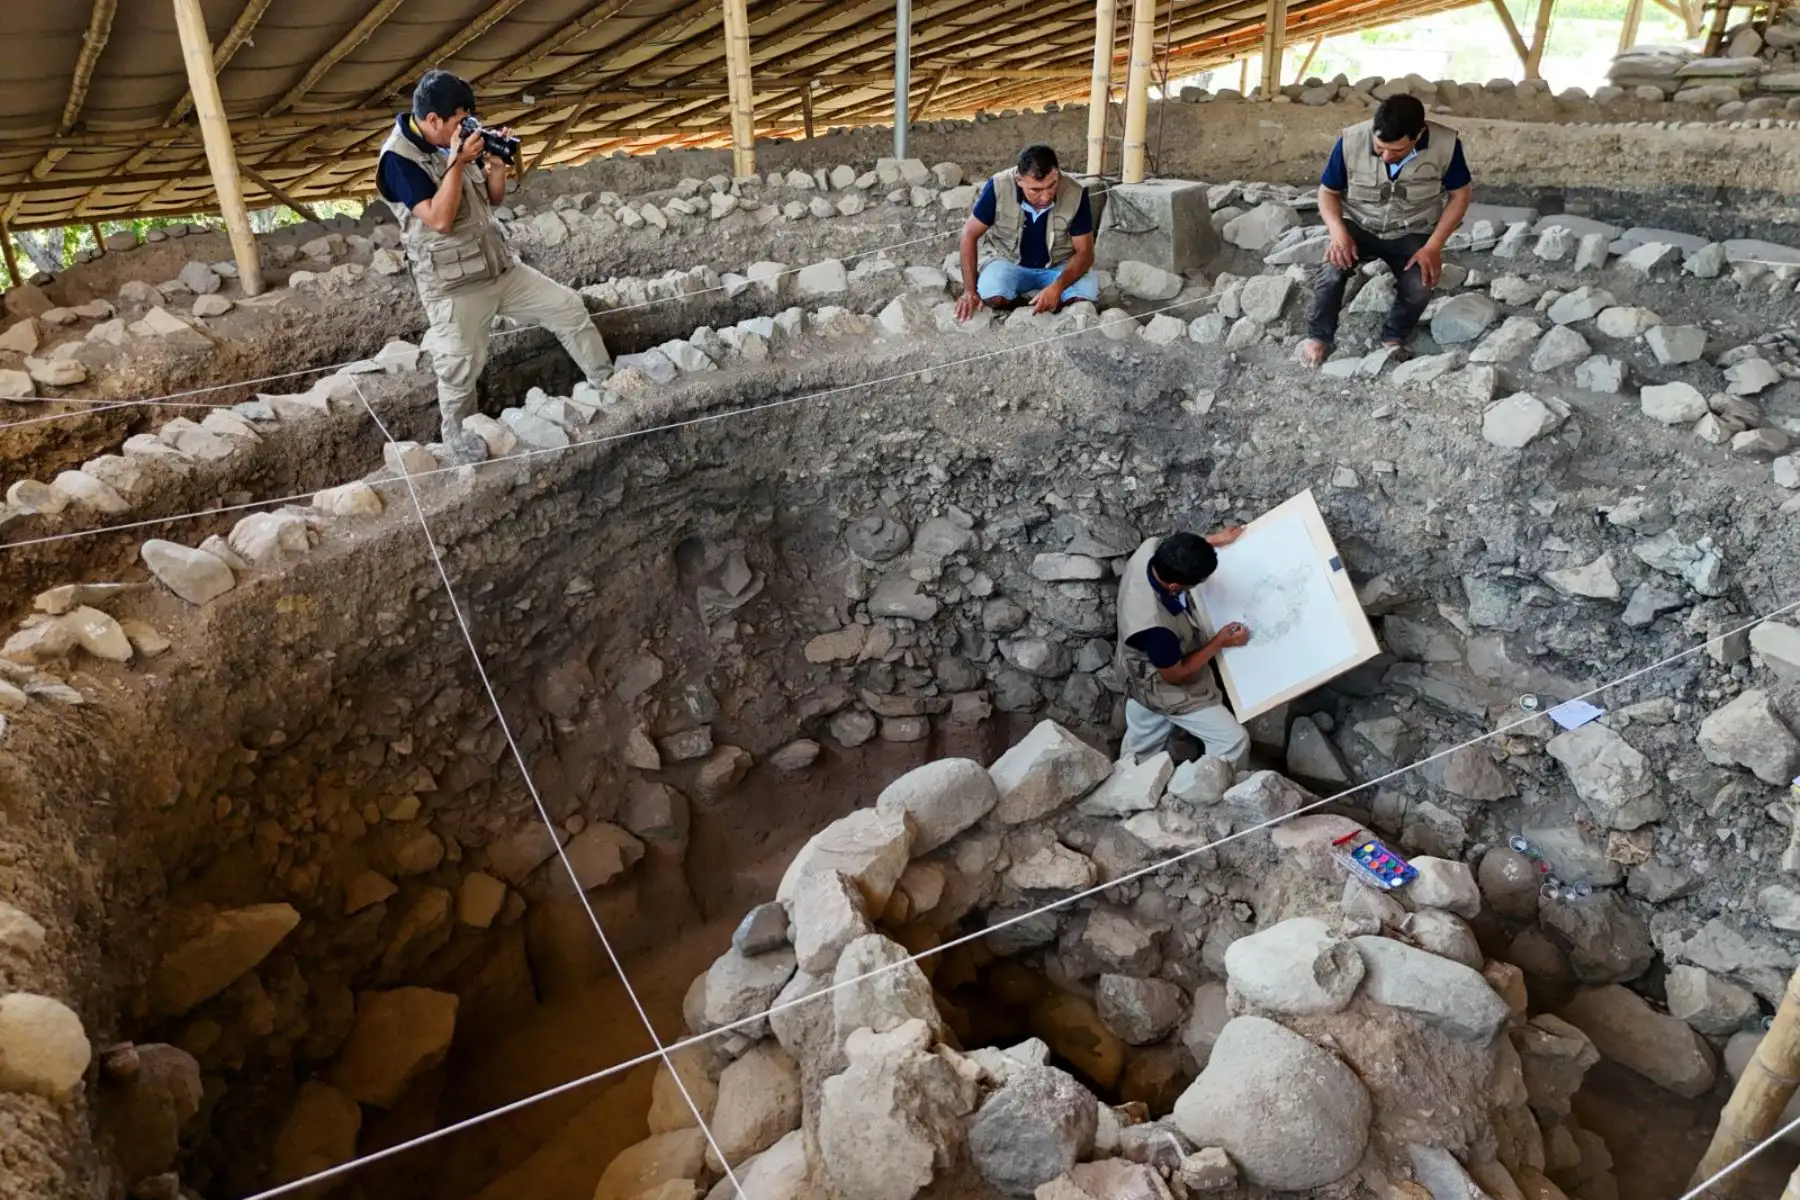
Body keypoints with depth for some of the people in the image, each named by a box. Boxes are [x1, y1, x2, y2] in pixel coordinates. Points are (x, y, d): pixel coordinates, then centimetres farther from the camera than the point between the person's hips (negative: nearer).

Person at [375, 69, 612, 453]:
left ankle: (607, 381, 21)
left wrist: (496, 164, -9)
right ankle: (456, 433, 31)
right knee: (461, 370, 5)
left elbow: (494, 199, 11)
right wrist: (457, 162, -26)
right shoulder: (398, 158, -18)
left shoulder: (455, 141, 3)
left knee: (569, 307, 6)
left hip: (501, 267, 7)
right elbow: (440, 220, -27)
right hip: (453, 287, -7)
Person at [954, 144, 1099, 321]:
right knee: (993, 297, -32)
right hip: (1007, 259, -1)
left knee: (1087, 293, -28)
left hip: (1058, 265, 1)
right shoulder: (999, 187, -25)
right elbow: (970, 234, -14)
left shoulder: (1076, 194, -24)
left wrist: (1058, 287, -36)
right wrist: (969, 290, -23)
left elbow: (1085, 252, -16)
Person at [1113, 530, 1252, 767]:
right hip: (1163, 688, -8)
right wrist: (1220, 642, -15)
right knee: (1233, 741, 3)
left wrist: (1213, 540, -4)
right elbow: (1174, 675, -23)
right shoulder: (1154, 626, -45)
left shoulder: (1151, 549, -27)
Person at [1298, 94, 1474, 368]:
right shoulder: (1351, 142, -21)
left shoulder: (1445, 144, -20)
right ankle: (1318, 336, -6)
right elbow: (1327, 191, -6)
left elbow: (1460, 194, -6)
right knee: (1332, 270, -30)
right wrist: (1338, 231, -25)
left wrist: (1434, 246, -17)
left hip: (1412, 232, 0)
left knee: (1420, 287, -26)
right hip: (1358, 224, 0)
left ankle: (1394, 337, 5)